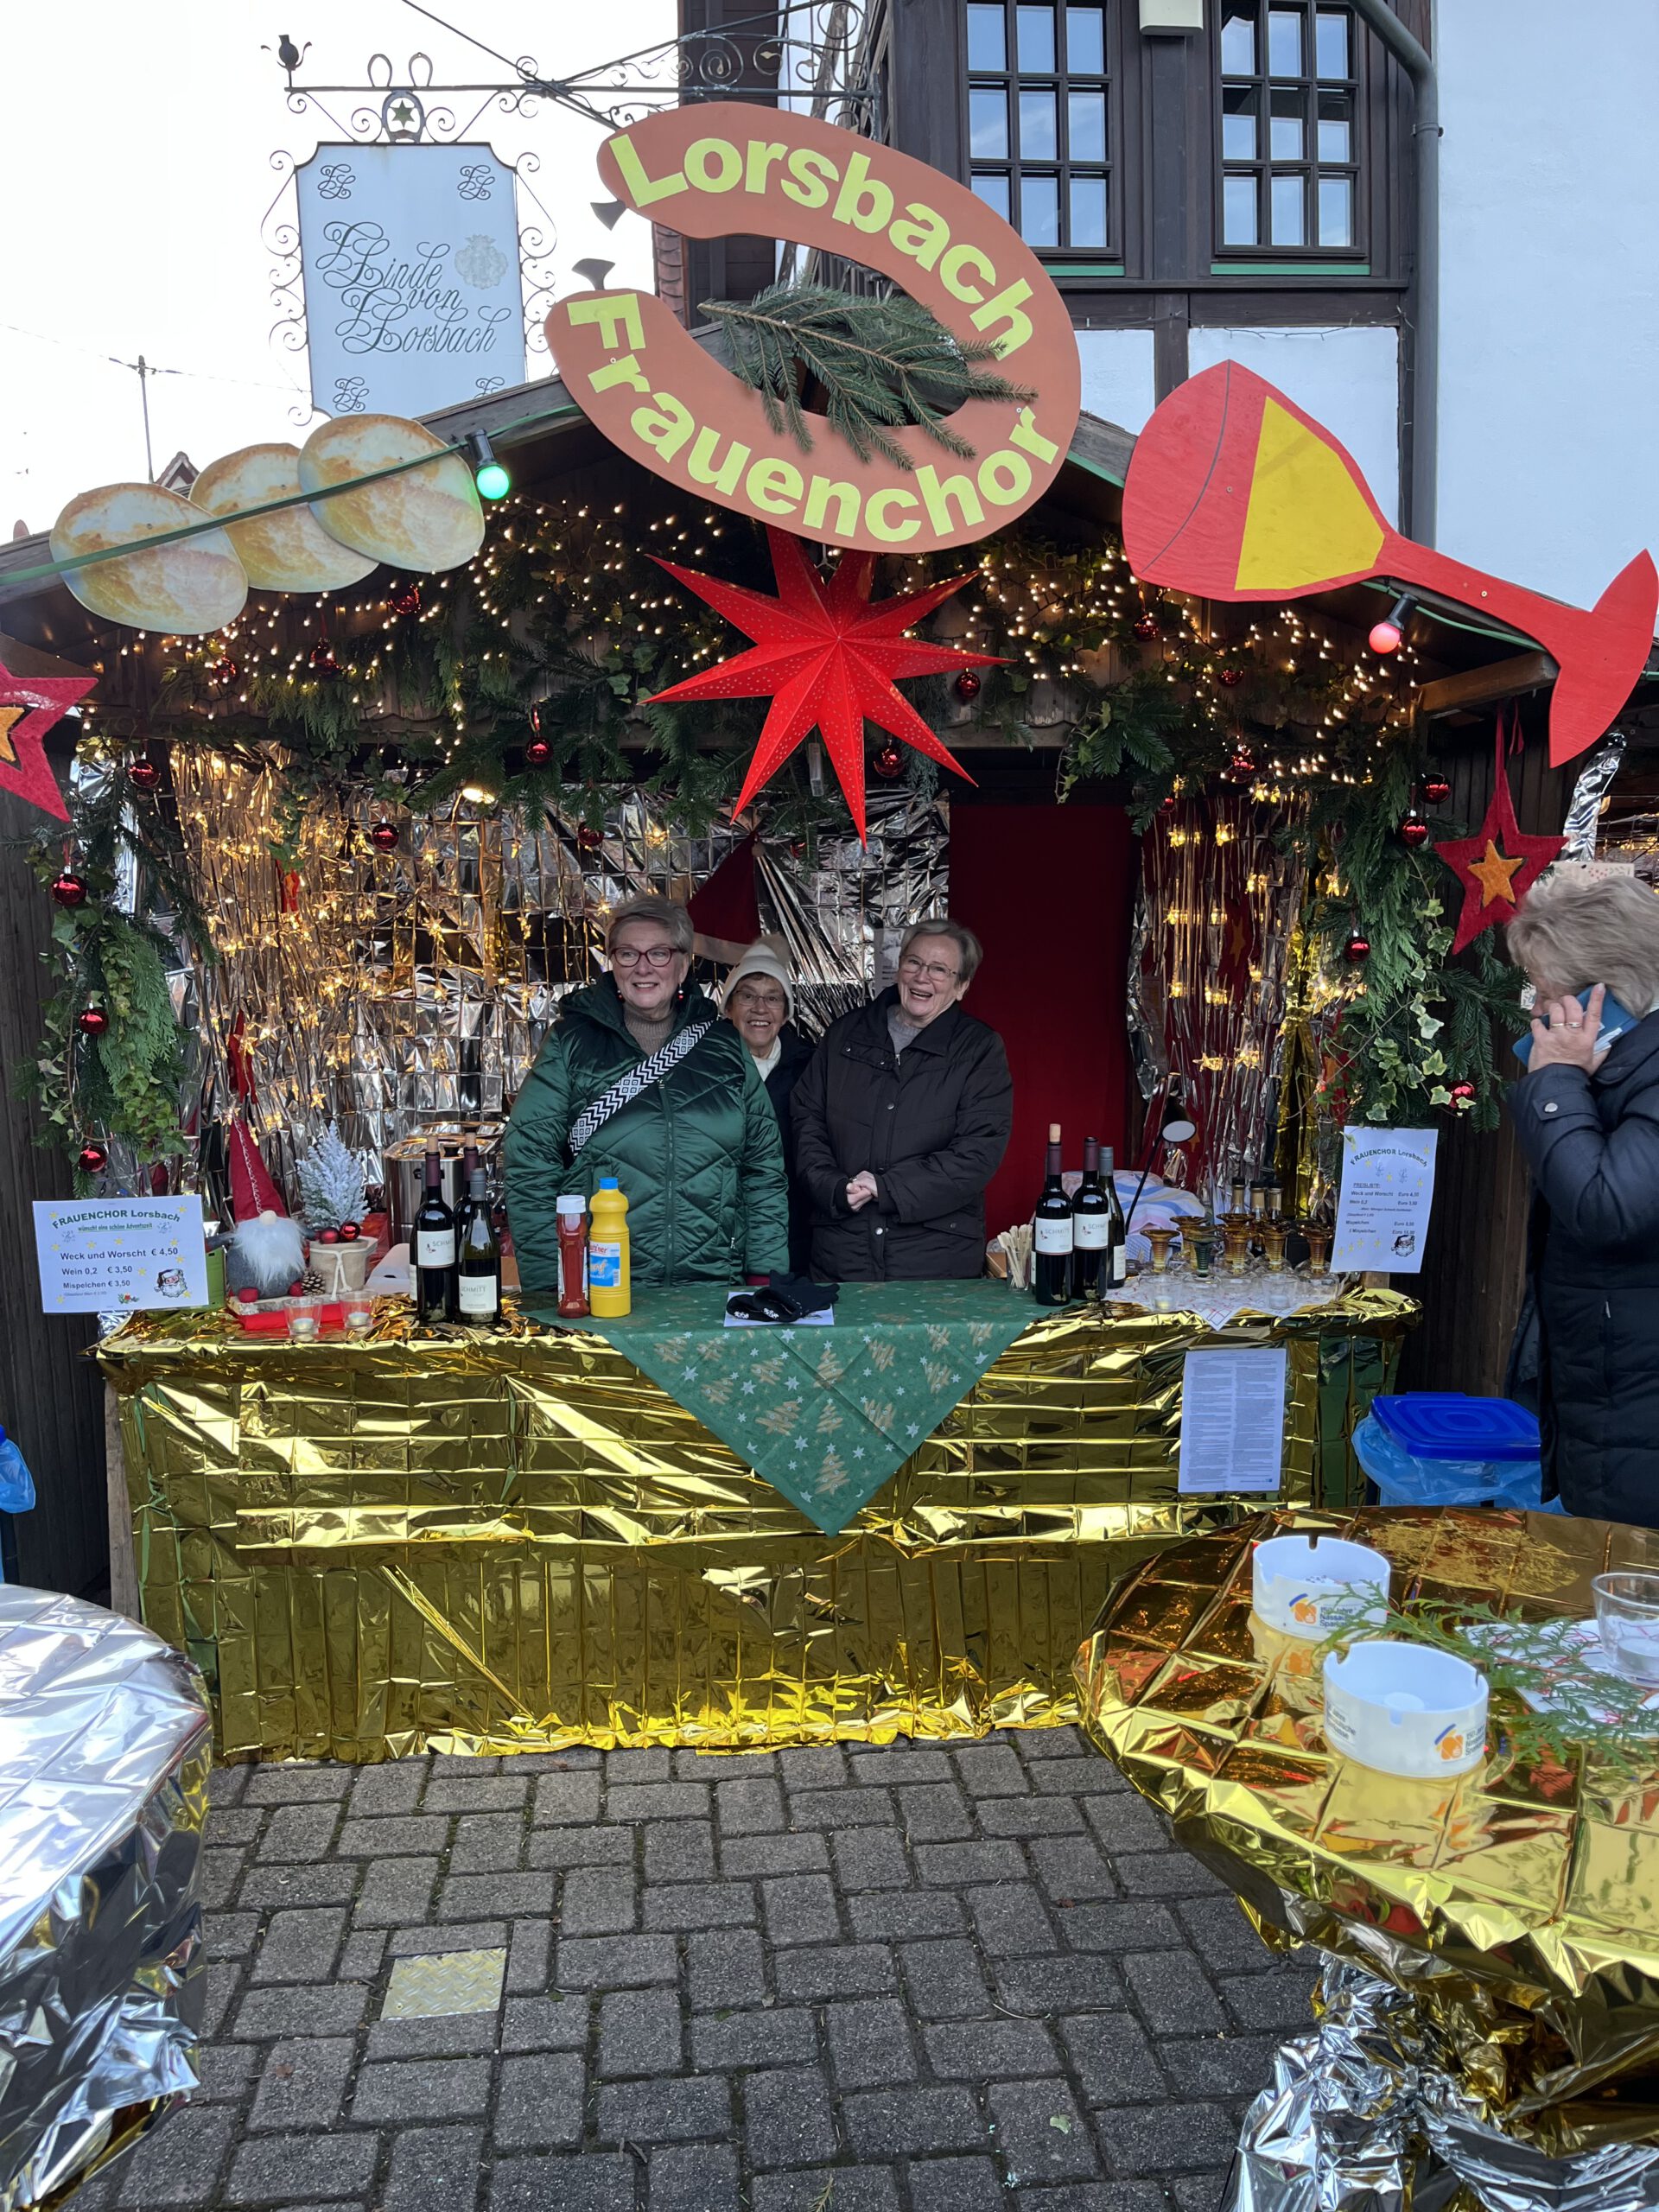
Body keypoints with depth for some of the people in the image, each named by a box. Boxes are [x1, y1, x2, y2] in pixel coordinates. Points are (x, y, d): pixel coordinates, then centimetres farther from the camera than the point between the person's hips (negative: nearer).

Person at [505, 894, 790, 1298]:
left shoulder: (723, 1045, 9)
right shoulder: (570, 1043, 2)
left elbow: (764, 1168, 9)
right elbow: (530, 1166, -2)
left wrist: (768, 1279, 3)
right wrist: (547, 1286, -9)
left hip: (714, 1286, 2)